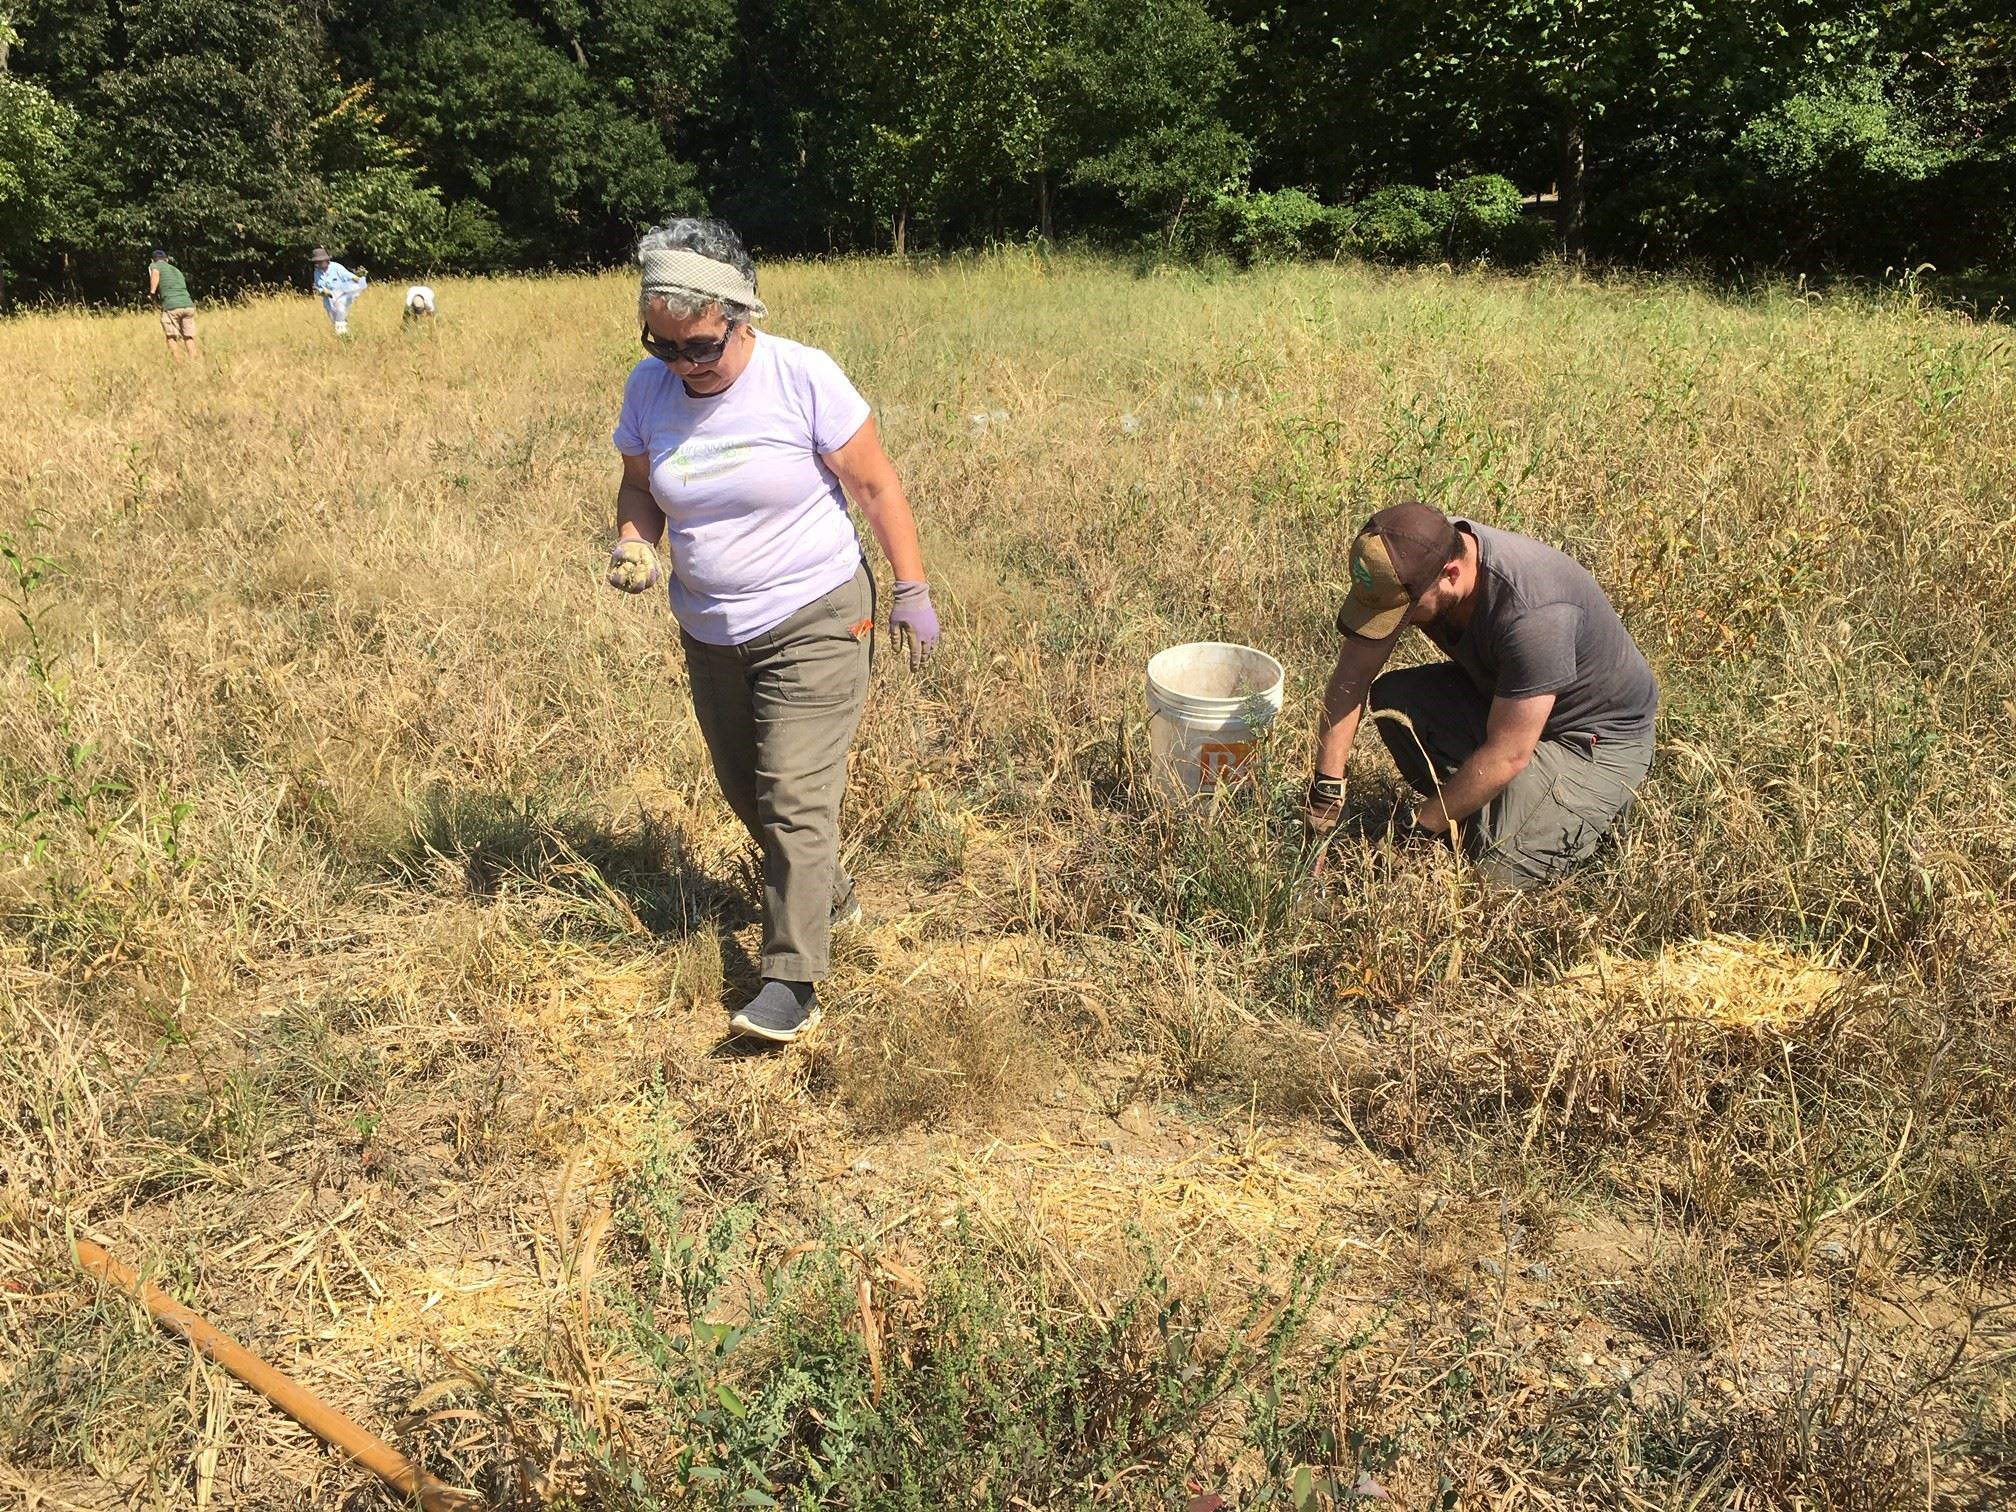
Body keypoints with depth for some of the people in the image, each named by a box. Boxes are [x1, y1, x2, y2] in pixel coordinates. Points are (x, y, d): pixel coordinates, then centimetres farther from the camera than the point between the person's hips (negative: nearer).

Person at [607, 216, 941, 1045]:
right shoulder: (648, 387, -5)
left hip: (814, 624, -6)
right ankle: (828, 895, 42)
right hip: (709, 633, 6)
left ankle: (793, 980, 0)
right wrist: (632, 542, -12)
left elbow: (876, 488, -10)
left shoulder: (803, 378, -18)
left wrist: (912, 593, -8)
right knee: (745, 790, 18)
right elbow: (639, 485, 9)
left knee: (794, 797, -9)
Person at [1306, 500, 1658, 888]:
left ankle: (1598, 807, 8)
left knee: (1497, 870, -20)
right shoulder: (1418, 559, -19)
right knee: (1390, 698, -15)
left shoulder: (1532, 612, -38)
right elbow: (1352, 675, -13)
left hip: (1595, 736, -7)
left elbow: (1507, 756, -32)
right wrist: (1326, 788, -18)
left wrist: (1417, 829, -24)